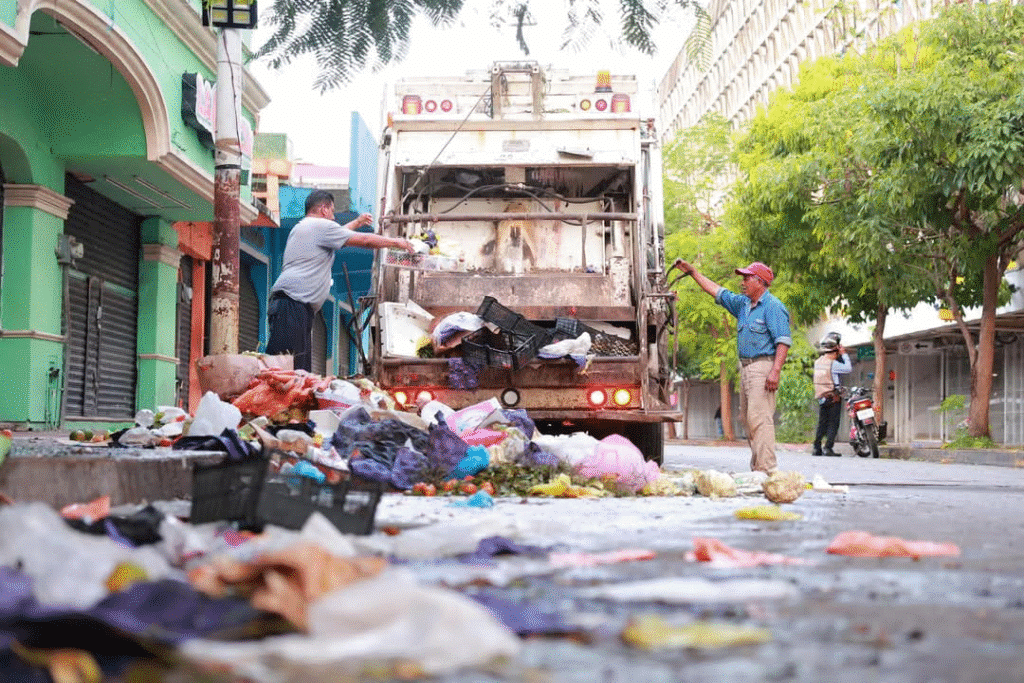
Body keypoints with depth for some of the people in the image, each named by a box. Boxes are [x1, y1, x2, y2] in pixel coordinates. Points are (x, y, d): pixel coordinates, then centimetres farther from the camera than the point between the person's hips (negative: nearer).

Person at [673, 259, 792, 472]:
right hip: (746, 367, 9)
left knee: (759, 418, -15)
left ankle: (766, 469, -18)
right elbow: (717, 291, 27)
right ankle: (756, 467, 12)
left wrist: (776, 371, -25)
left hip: (763, 367, -9)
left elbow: (784, 340, -16)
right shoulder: (743, 304, 17)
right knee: (747, 418, 8)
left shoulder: (773, 307, -9)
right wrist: (693, 272, 25)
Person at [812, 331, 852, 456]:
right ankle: (828, 448, -9)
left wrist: (839, 355, 17)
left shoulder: (818, 362, 9)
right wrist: (844, 354, -3)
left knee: (822, 424, 12)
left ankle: (816, 448, 8)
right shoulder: (832, 364, -15)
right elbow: (848, 369, -12)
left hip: (821, 398, 7)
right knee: (833, 424, -3)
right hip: (833, 398, -7)